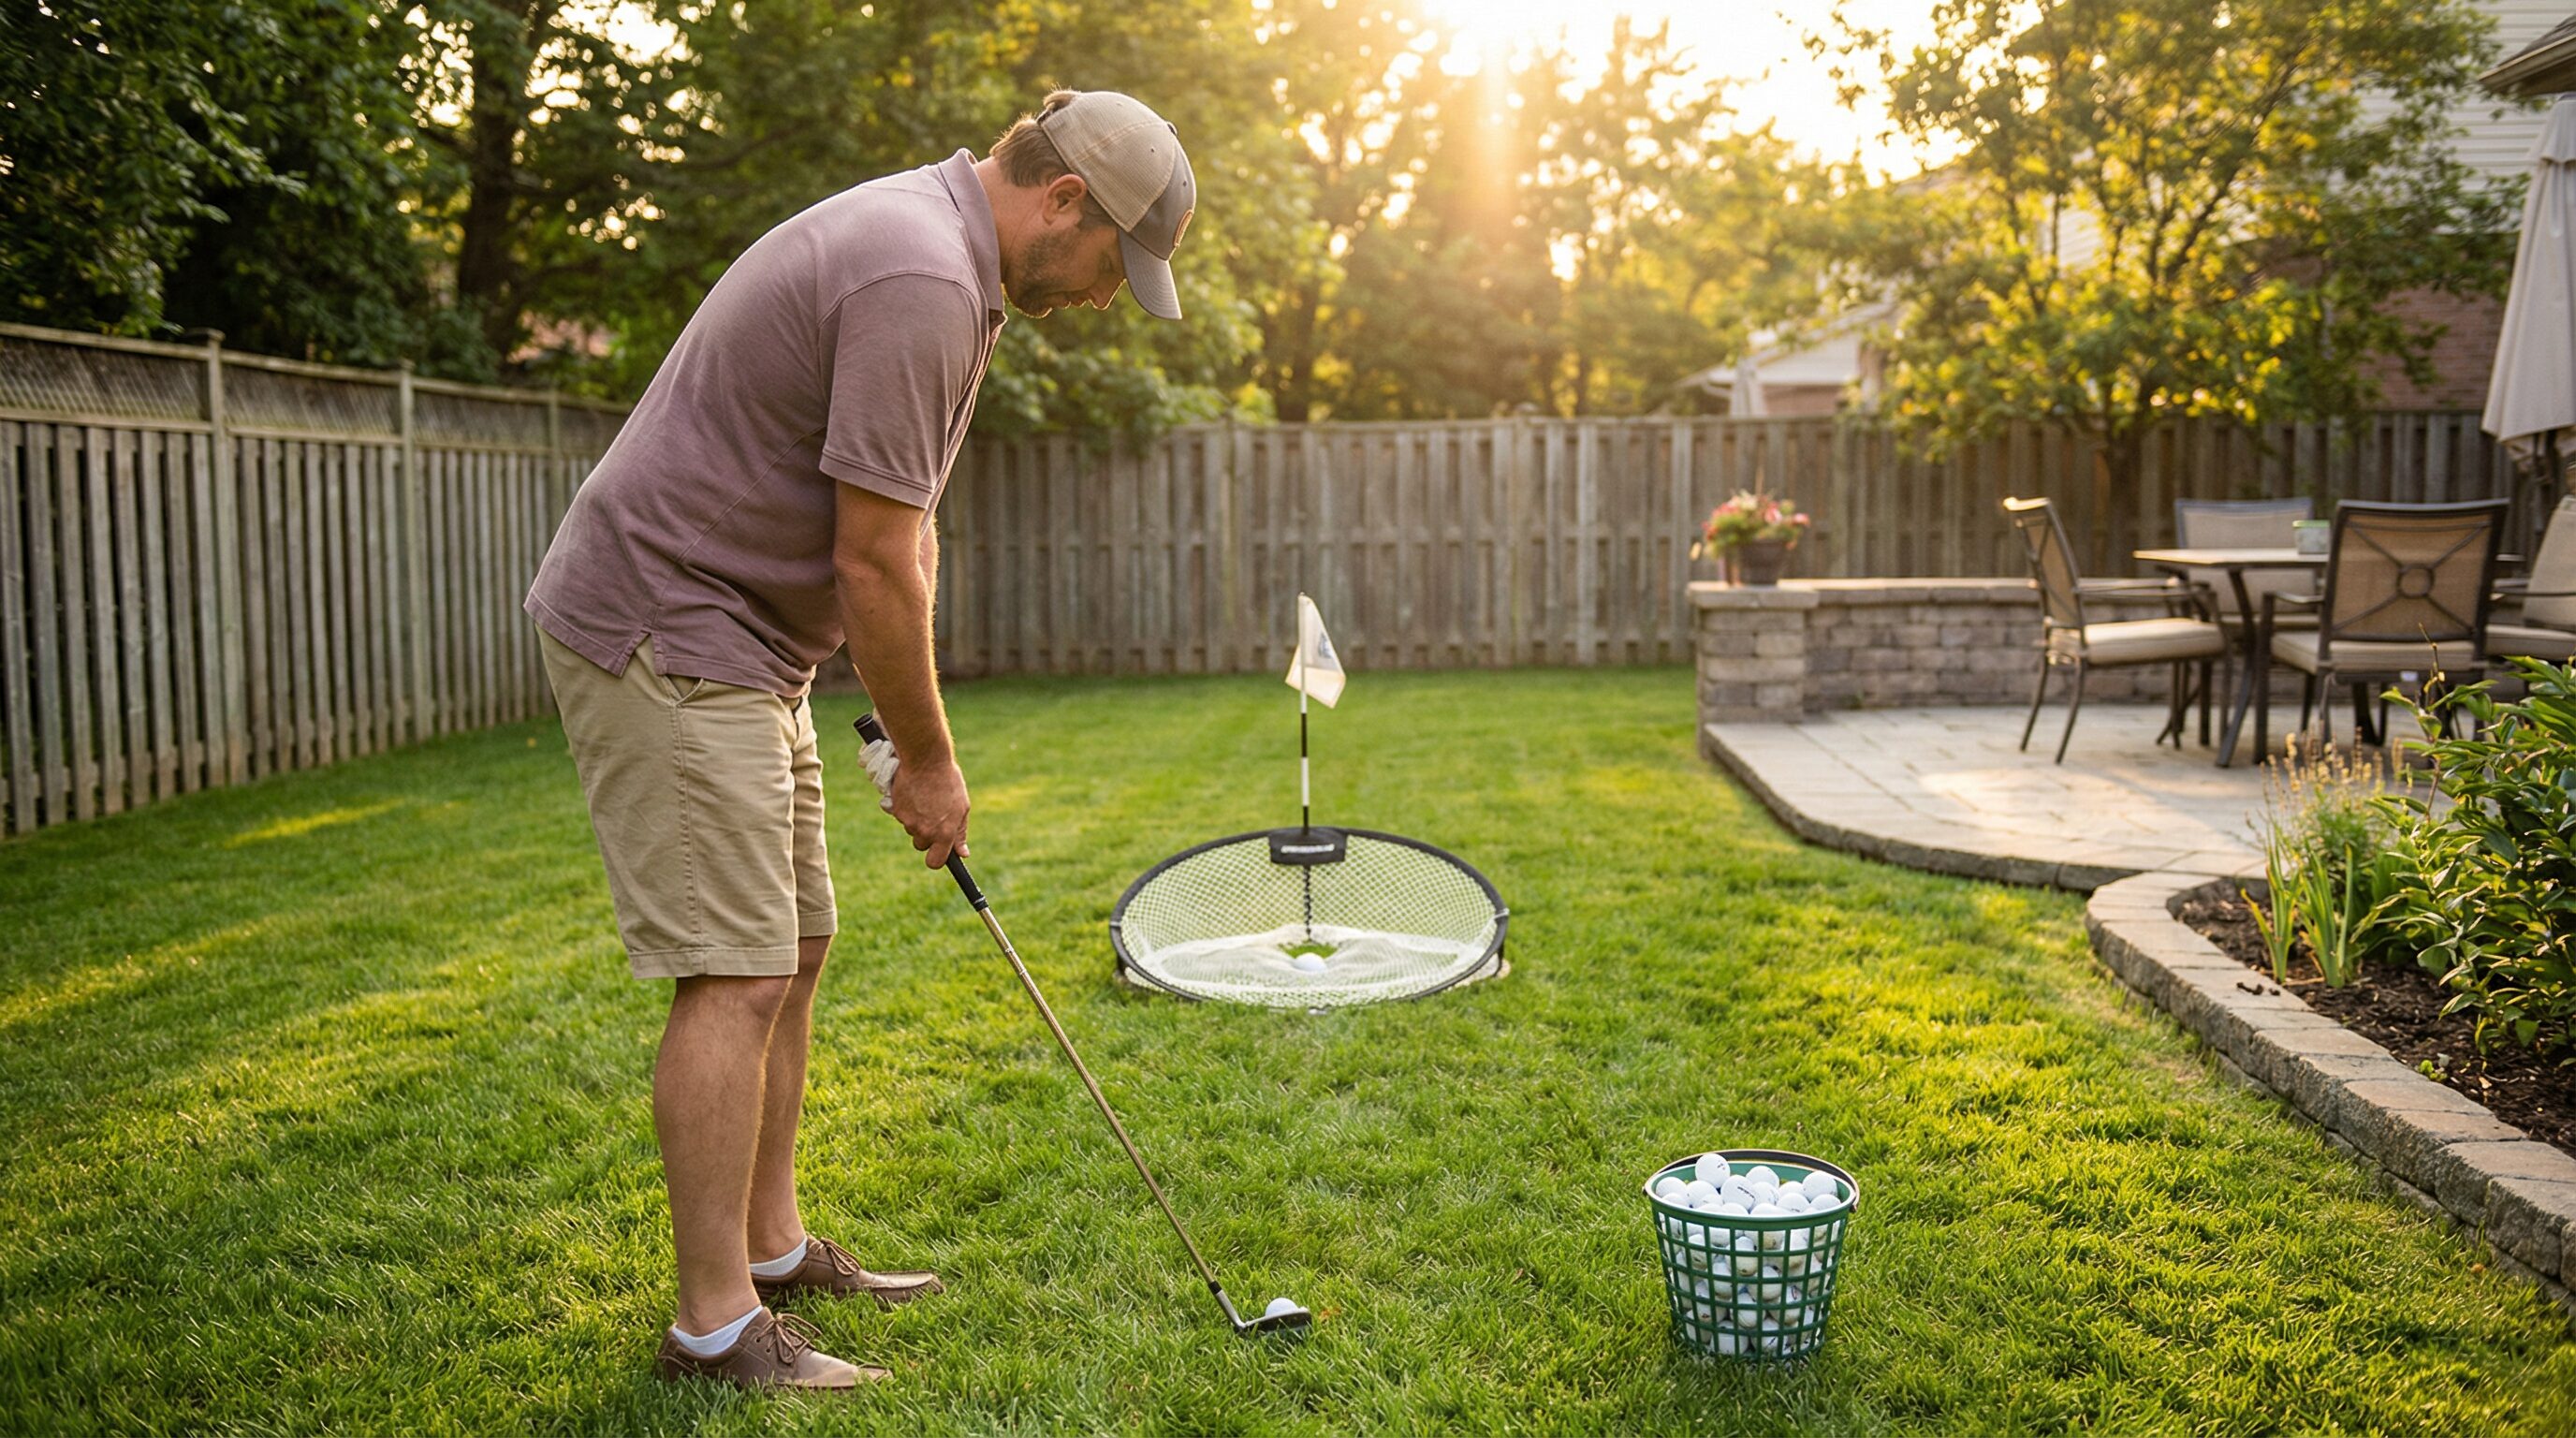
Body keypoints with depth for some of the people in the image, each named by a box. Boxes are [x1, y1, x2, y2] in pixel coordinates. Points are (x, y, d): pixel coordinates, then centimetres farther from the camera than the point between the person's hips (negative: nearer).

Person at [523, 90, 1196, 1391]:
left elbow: (896, 534, 16)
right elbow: (875, 564, -21)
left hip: (732, 642, 11)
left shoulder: (927, 244, 13)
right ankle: (715, 1326, 2)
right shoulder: (922, 280, -22)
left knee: (790, 952, 14)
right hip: (662, 636, -11)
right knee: (734, 975, -8)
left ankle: (774, 1249, 25)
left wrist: (912, 732, 13)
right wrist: (929, 762, -8)